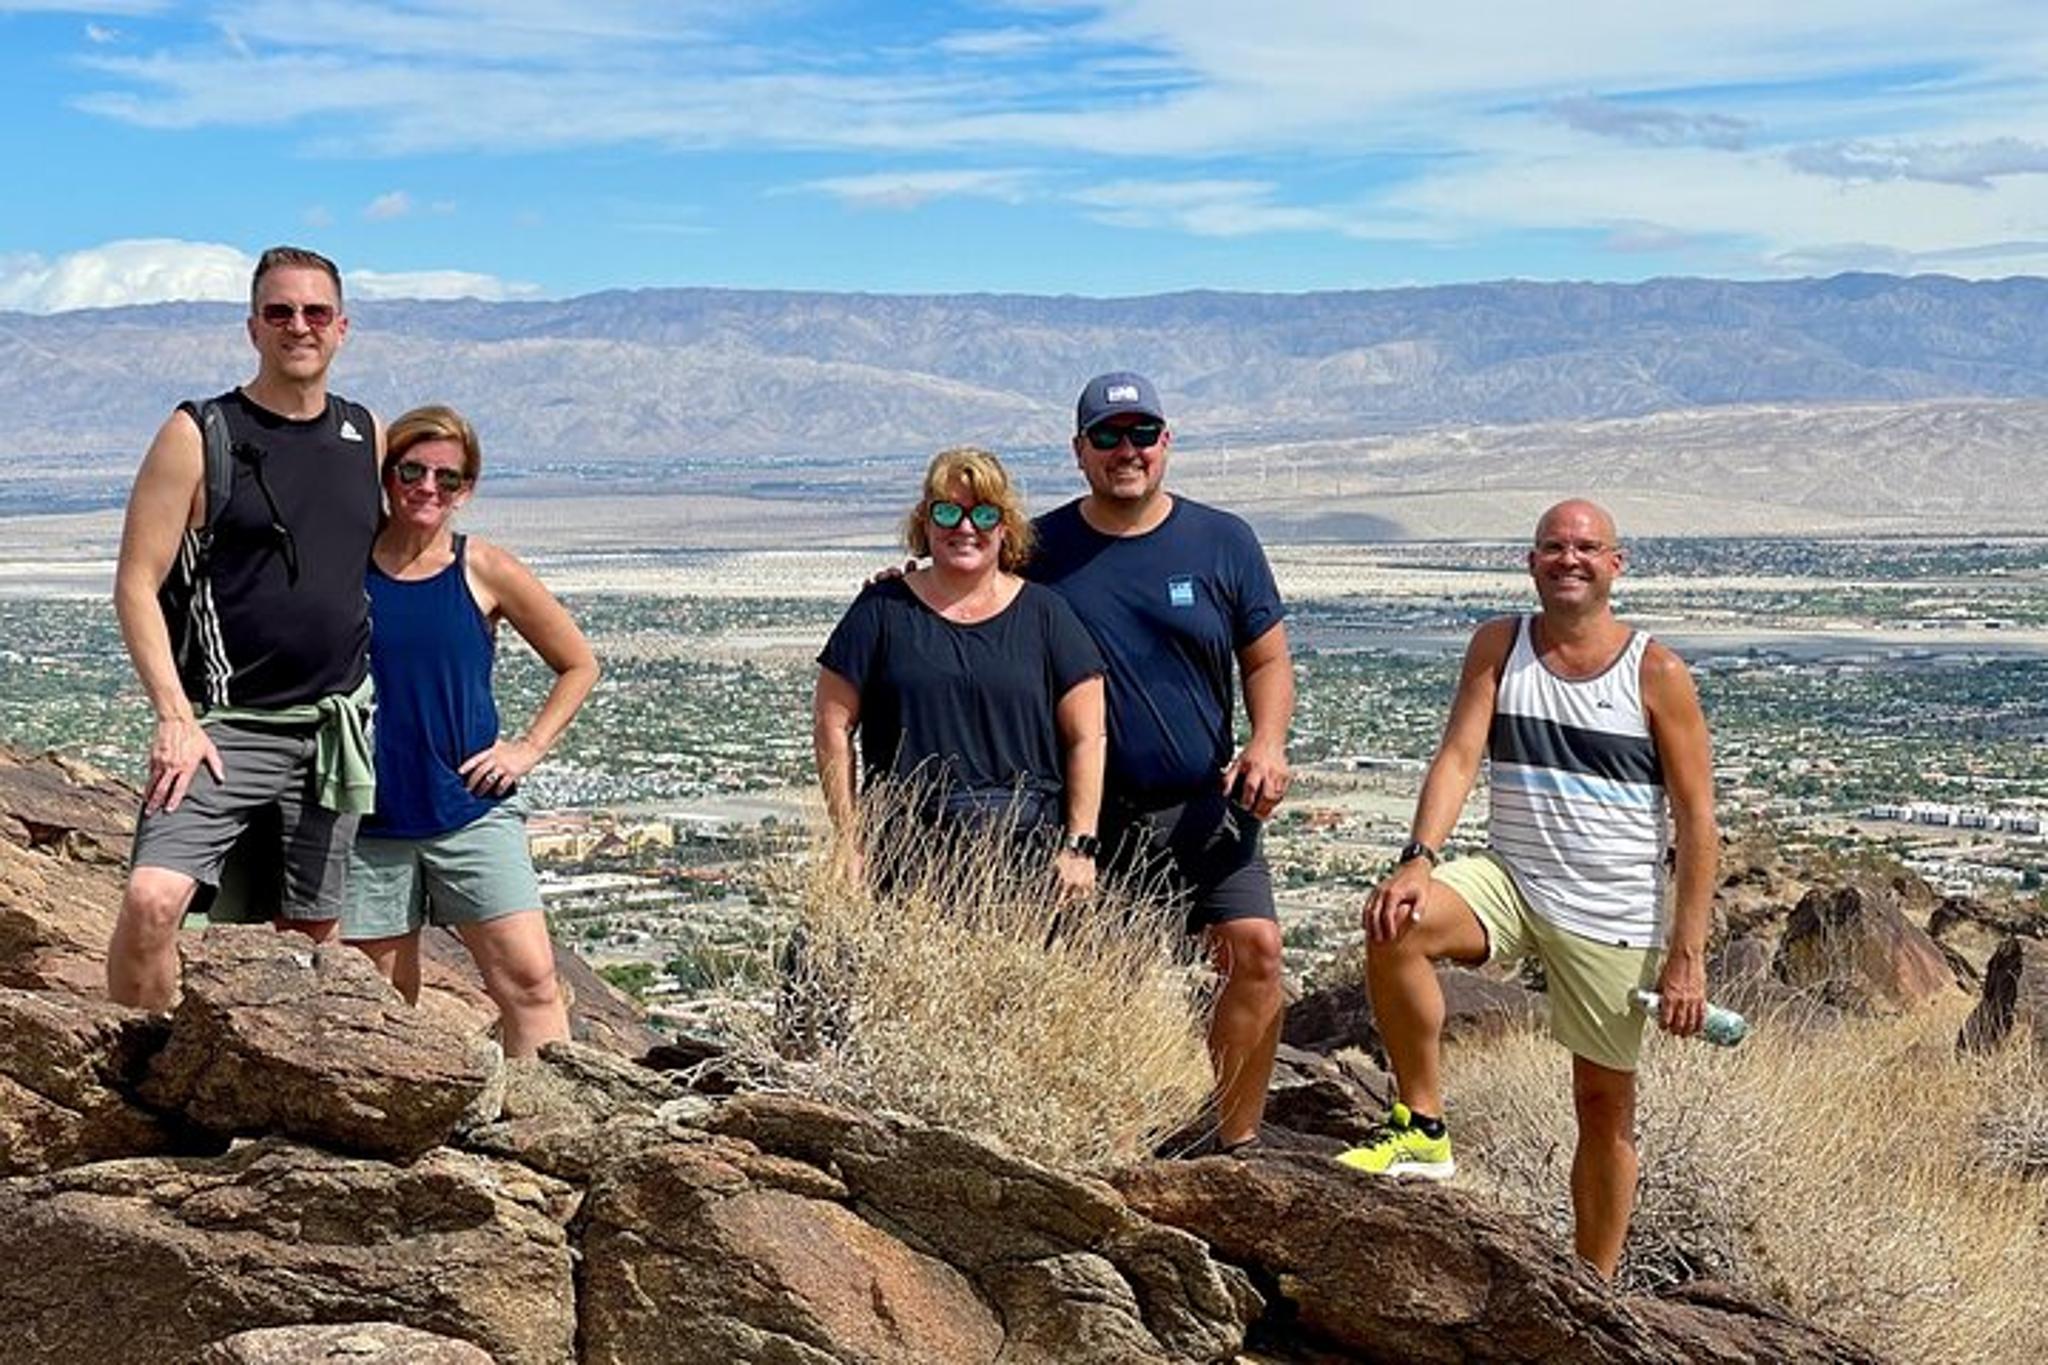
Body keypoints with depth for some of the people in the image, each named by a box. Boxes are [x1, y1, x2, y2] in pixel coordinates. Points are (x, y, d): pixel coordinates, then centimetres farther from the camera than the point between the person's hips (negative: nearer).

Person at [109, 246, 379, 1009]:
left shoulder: (367, 435, 10)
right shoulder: (199, 435, -4)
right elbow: (136, 584, -6)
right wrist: (174, 714, -17)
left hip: (334, 729, 5)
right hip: (224, 725, -4)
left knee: (312, 931, 10)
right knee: (153, 899, -22)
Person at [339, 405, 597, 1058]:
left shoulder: (485, 571, 1)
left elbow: (578, 665, 12)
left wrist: (529, 748, 3)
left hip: (470, 810, -1)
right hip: (370, 817, 1)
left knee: (529, 978, -11)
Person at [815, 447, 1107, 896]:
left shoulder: (1043, 614, 10)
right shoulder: (884, 609, 8)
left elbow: (1086, 737, 8)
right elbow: (832, 725, 8)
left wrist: (1079, 845, 1)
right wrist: (849, 842, 1)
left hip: (1028, 844, 0)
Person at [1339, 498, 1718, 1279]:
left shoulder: (1656, 675, -5)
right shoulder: (1498, 648, 2)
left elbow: (1696, 820, -5)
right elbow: (1458, 758, -7)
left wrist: (1687, 955, -9)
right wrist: (1419, 858, -26)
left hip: (1614, 917, -1)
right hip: (1509, 882, 2)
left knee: (1606, 1106, 6)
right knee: (1392, 927, -28)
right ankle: (1423, 1132, -15)